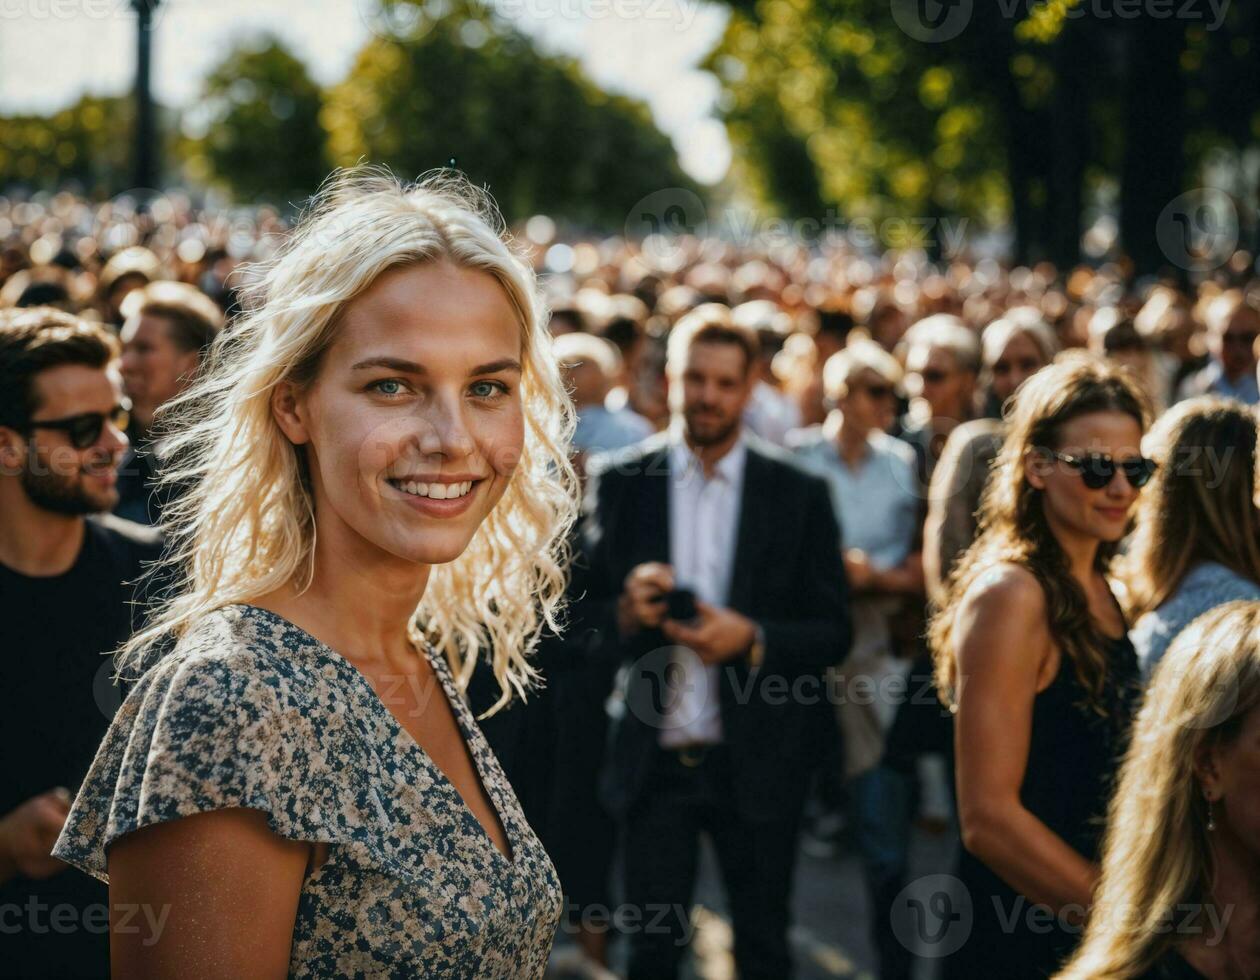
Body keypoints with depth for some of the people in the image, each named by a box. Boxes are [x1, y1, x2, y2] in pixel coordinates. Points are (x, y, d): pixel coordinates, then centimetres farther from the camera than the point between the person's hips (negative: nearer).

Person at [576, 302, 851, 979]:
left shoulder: (798, 493, -2)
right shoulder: (617, 481, 0)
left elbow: (832, 633, -1)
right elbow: (581, 613, 3)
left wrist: (751, 638, -19)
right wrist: (625, 612, -18)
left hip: (756, 764, 0)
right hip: (653, 762, 0)